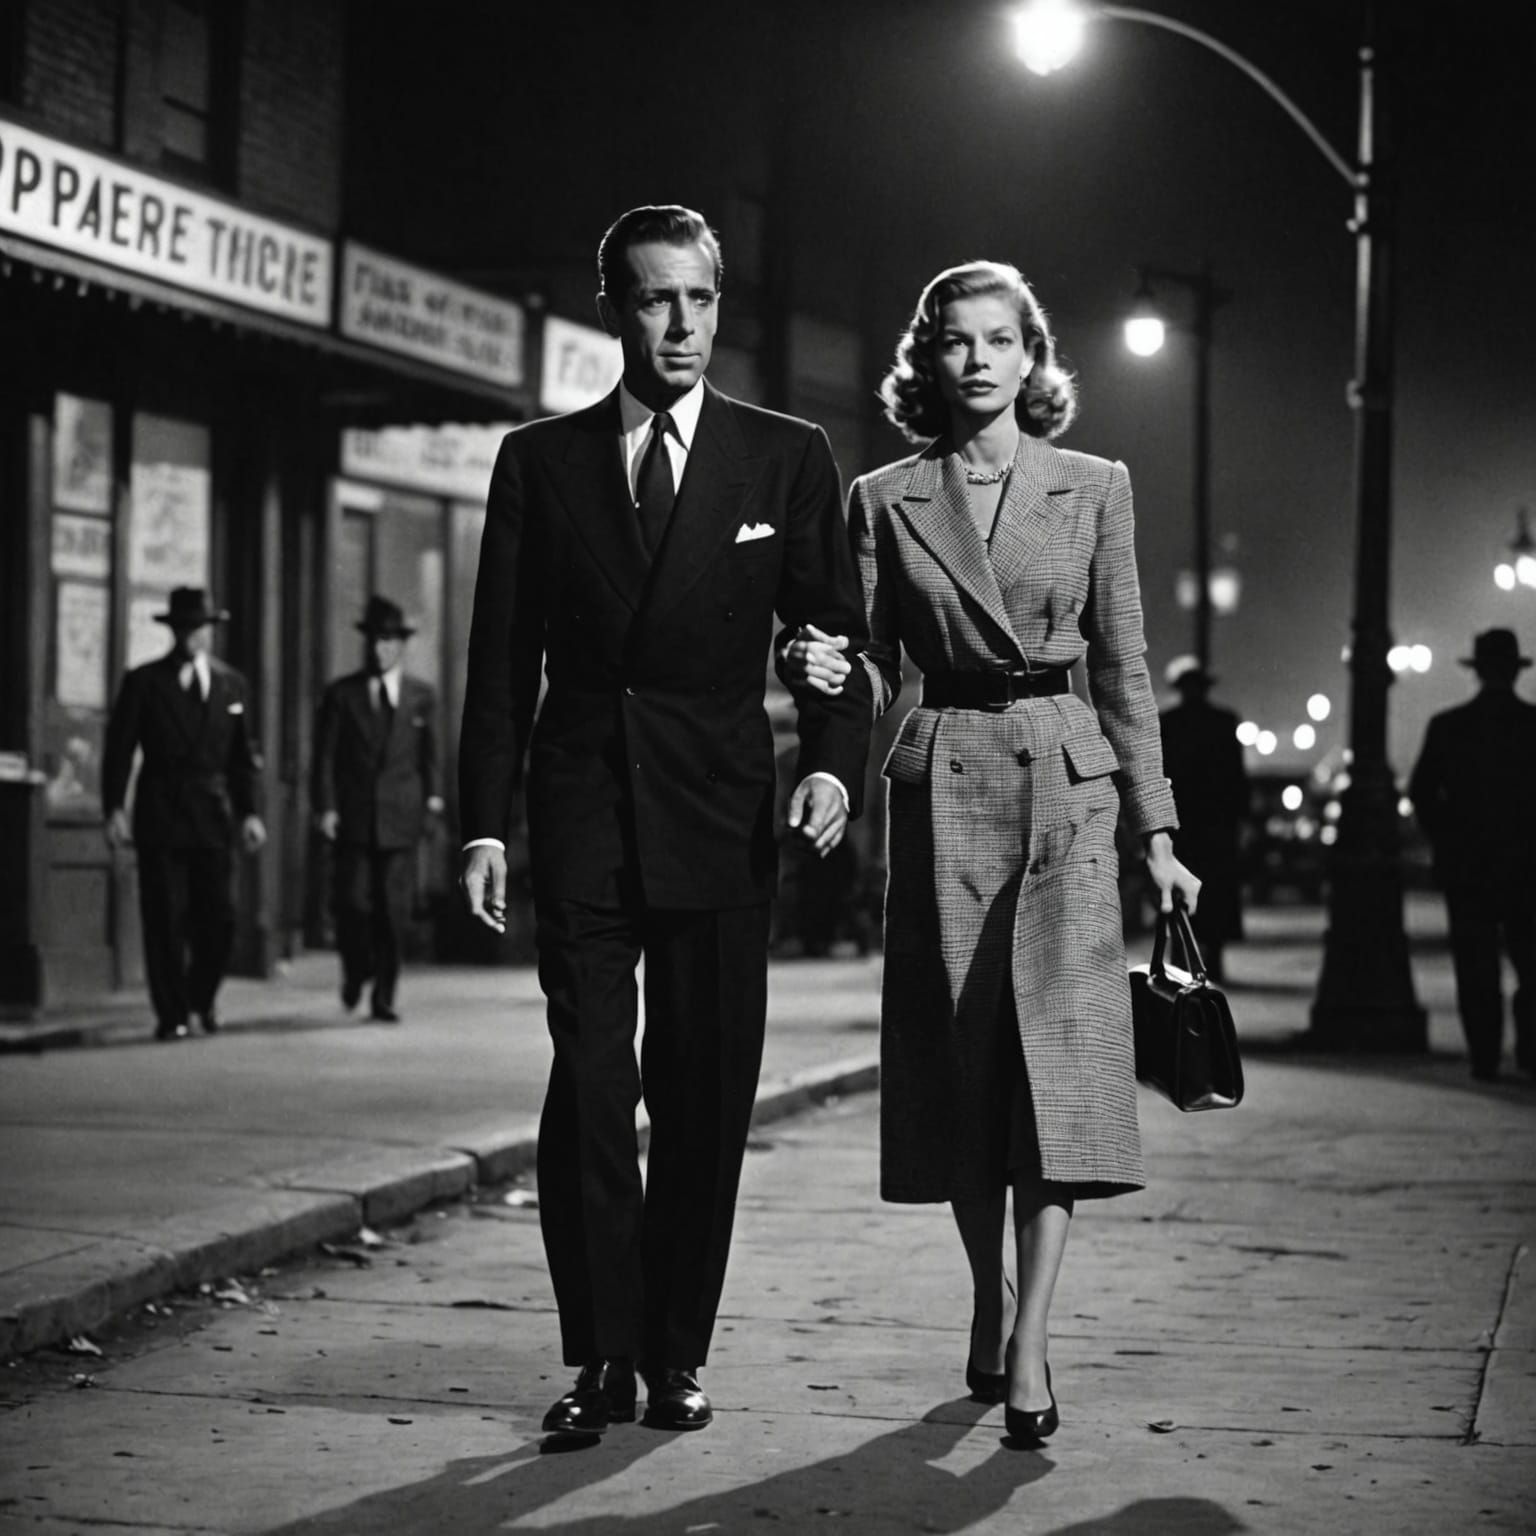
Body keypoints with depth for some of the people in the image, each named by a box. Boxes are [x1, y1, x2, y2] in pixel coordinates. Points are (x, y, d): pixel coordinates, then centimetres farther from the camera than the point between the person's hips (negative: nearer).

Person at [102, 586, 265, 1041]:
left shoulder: (232, 685, 11)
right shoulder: (143, 683, 2)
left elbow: (241, 756, 14)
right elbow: (118, 748, 0)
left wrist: (248, 812, 6)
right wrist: (114, 809, -9)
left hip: (212, 815, 2)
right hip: (159, 812, -2)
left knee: (218, 917, -1)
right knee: (164, 918, -4)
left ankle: (202, 997, 23)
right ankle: (171, 1015, 3)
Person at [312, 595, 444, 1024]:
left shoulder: (421, 696, 10)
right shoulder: (340, 695, 5)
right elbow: (324, 757, 2)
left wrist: (431, 794, 7)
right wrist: (324, 807, -7)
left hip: (400, 822, 1)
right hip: (352, 820, -1)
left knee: (393, 912, -3)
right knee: (353, 904, -7)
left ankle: (384, 999, 5)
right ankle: (355, 972, 21)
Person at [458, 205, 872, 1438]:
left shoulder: (787, 457, 7)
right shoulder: (540, 461, 9)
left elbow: (835, 632, 6)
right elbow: (502, 656, 8)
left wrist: (835, 762, -12)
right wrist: (486, 821, 1)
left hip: (720, 816, 0)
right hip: (581, 813, 0)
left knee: (708, 1094, 2)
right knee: (589, 1087, -6)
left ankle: (677, 1351, 13)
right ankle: (603, 1357, 1)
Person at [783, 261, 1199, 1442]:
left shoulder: (1096, 488, 6)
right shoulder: (885, 501, 6)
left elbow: (1125, 669, 7)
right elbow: (880, 672, 9)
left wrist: (1157, 830, 4)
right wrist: (825, 670, -15)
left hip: (1066, 782, -1)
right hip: (943, 783, 1)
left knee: (1058, 1045, -12)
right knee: (961, 1056, 4)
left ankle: (1028, 1346, -15)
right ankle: (989, 1301, 21)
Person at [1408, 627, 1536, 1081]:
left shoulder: (1447, 726, -3)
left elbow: (1420, 792, -1)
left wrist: (1445, 841, 10)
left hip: (1465, 862, 0)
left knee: (1476, 967, 3)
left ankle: (1485, 1056, 1)